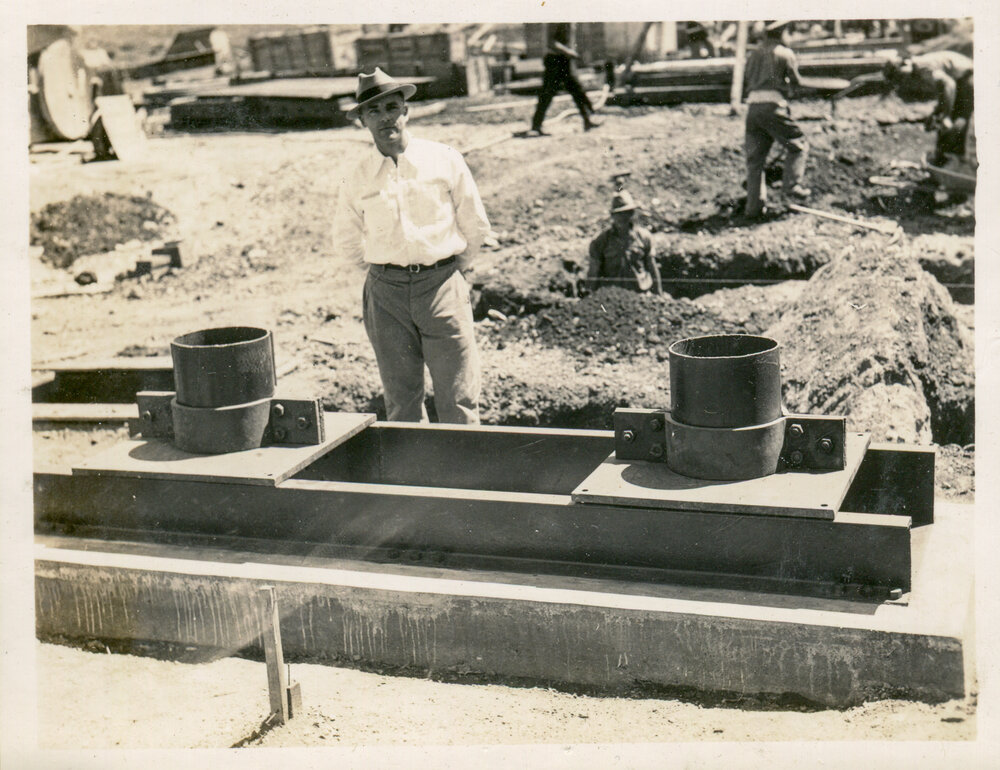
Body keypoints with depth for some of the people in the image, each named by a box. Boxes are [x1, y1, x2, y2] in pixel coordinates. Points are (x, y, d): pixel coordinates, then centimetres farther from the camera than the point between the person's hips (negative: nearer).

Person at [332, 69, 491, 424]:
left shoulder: (443, 160, 0)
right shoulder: (356, 179, 3)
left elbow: (476, 225, 9)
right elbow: (346, 241, 18)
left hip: (442, 285, -1)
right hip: (386, 292, 2)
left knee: (458, 401, -2)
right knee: (401, 403, 8)